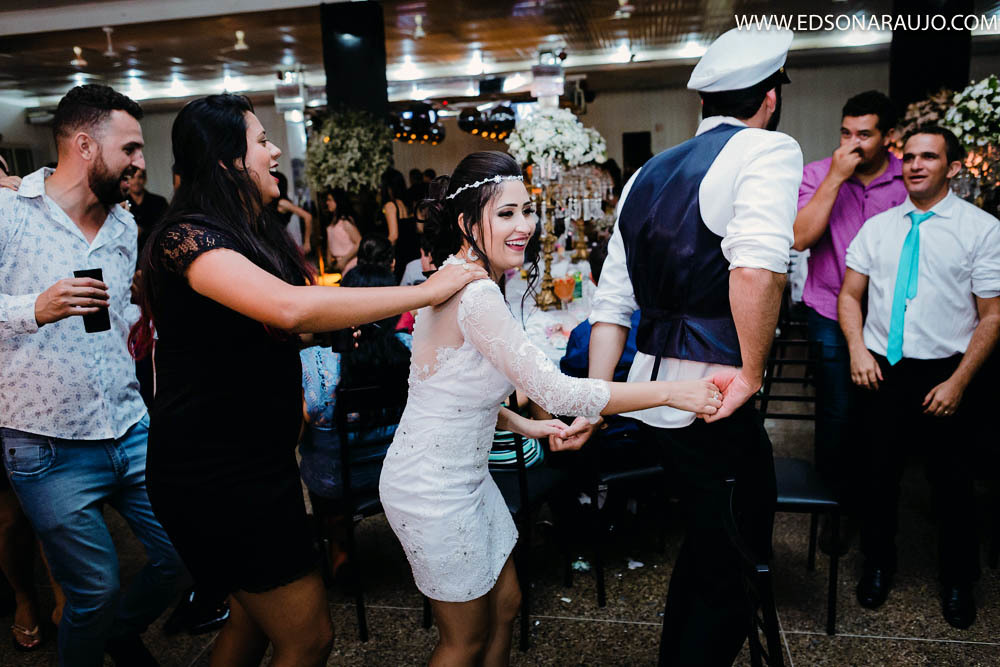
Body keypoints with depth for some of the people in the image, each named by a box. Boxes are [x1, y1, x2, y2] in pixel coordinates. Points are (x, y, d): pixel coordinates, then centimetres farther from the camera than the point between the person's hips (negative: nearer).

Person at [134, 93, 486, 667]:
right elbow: (290, 308, -38)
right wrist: (425, 292, -31)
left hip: (258, 462, 9)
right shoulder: (188, 238, -20)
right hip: (215, 475, -9)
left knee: (253, 620, 21)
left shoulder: (256, 233, 11)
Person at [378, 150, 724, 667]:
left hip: (461, 473, 9)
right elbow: (553, 389, -30)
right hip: (435, 488, -9)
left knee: (505, 604, 22)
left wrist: (524, 426, 4)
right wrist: (672, 392, -26)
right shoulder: (475, 295, -27)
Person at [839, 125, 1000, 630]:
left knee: (952, 483, 10)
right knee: (877, 475, 10)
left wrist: (958, 382, -12)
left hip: (942, 375, -2)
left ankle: (958, 580, 34)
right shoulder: (877, 227, 7)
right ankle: (877, 565, 33)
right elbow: (850, 294, 10)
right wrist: (858, 349, -6)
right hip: (881, 371, 2)